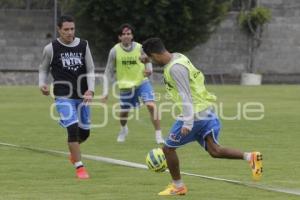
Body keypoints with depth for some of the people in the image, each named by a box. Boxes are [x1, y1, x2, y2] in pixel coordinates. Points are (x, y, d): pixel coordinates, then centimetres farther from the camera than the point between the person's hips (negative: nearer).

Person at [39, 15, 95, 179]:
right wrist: (42, 84, -10)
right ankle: (79, 167, -10)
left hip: (82, 96, 4)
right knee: (73, 128, -19)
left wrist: (90, 90, -13)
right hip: (63, 97, -4)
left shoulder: (83, 46, 0)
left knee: (85, 132, 13)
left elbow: (90, 70, 2)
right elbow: (43, 69, 9)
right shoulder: (51, 49, -5)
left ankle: (73, 151, 47)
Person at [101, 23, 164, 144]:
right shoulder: (115, 51, -9)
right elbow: (109, 71, -1)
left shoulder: (140, 48, -9)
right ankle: (123, 129, 50)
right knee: (124, 112, 14)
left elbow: (148, 61, 8)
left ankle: (158, 135, -14)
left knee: (151, 105, -21)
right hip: (125, 85, 1)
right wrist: (106, 91, -4)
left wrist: (149, 70, -16)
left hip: (142, 82, -1)